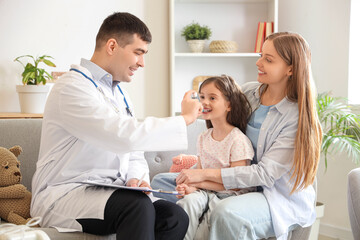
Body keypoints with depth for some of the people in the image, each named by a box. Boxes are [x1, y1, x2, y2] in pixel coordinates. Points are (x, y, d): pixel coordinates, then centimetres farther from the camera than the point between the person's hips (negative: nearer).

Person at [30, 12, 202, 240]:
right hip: (63, 194, -8)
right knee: (138, 205, -35)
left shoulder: (120, 94, 18)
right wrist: (184, 119, -13)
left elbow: (134, 154, 21)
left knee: (175, 216, -19)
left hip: (108, 192, 8)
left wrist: (137, 178, -4)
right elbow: (126, 136, -25)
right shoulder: (72, 87, -13)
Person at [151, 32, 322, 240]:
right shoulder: (247, 92, 3)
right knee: (160, 182, -2)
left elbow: (265, 174, -22)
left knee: (227, 213, -40)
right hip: (240, 184, 7)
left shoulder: (297, 116, -16)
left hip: (282, 199, -7)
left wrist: (205, 174, -25)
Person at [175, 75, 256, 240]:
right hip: (207, 191, 5)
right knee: (188, 201, -27)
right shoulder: (203, 138, 10)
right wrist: (192, 187, -10)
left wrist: (199, 182, -14)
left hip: (231, 196, -5)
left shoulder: (238, 140, -12)